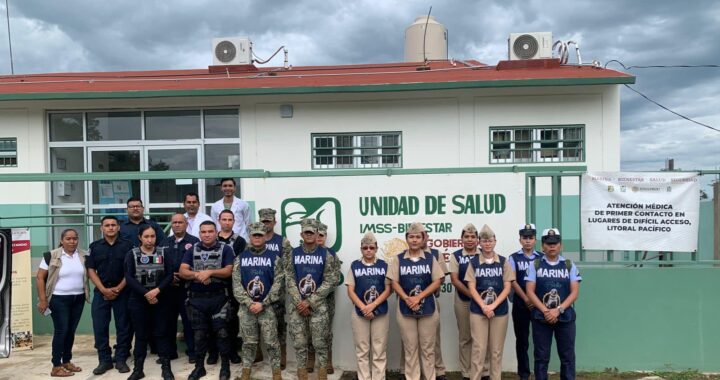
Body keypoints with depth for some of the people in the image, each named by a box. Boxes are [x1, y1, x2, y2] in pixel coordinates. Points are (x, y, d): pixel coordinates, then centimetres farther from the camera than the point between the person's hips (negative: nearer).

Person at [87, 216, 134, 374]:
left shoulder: (127, 245, -1)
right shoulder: (94, 246, 5)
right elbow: (90, 270, 2)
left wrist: (118, 289, -9)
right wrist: (104, 290, -9)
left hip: (122, 291, -2)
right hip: (101, 292, 2)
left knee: (123, 326, 3)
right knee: (99, 326, 1)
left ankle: (121, 359, 13)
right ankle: (104, 360, 12)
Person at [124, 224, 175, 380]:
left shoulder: (163, 253, 3)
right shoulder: (132, 254, 1)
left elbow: (169, 275, -3)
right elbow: (129, 278, -8)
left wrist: (157, 290, -17)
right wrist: (145, 293, -16)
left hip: (160, 300, 0)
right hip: (138, 300, 0)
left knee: (161, 333, 3)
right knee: (141, 335, 6)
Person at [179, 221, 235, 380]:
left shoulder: (225, 249, -1)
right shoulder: (192, 250, 7)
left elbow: (229, 271, -11)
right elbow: (182, 271, -2)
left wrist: (210, 272, -22)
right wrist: (197, 274, -19)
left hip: (219, 298, -3)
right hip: (196, 298, 3)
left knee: (222, 332, -3)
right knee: (199, 333, 10)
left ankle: (225, 366, 10)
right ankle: (199, 366, 22)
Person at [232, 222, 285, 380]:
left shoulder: (274, 258, 1)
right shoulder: (240, 258, 5)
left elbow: (277, 284, -5)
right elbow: (236, 284, 0)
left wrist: (262, 304, -12)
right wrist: (249, 303, -12)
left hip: (267, 307, -1)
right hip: (246, 307, 1)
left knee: (271, 341, 0)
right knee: (248, 342, 9)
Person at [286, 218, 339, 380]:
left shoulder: (325, 255, -2)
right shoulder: (294, 254, 5)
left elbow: (330, 282, -7)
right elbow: (289, 280, 2)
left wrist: (310, 302, -12)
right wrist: (299, 302, -10)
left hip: (318, 305, -2)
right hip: (298, 306, 2)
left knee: (320, 343, 1)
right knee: (299, 343, 6)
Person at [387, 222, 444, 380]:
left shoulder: (430, 258, 2)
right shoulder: (398, 259, 2)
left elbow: (437, 281, -3)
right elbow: (394, 282, -2)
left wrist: (418, 297, -13)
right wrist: (407, 299, -17)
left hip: (427, 308, 0)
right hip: (405, 308, 0)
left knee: (428, 347, 6)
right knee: (410, 348, 7)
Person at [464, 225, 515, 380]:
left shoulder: (503, 262, 3)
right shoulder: (473, 262, 2)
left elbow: (507, 288, -1)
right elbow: (471, 288, -2)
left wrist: (492, 306, -12)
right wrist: (483, 307, -14)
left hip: (500, 311, 1)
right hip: (478, 311, -1)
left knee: (496, 350, 7)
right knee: (479, 349, -1)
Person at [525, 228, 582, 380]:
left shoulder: (569, 265, 5)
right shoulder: (535, 265, 3)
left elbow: (574, 292, -2)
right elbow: (530, 291, -3)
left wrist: (558, 310, -14)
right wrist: (545, 311, -13)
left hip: (565, 317, 1)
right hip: (541, 317, -1)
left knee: (567, 356, 5)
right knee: (541, 356, 5)